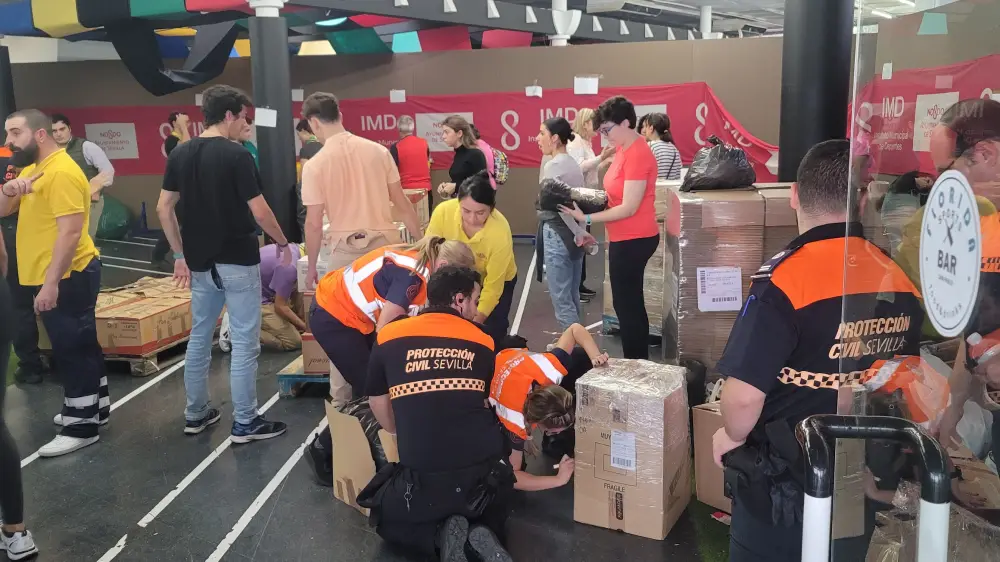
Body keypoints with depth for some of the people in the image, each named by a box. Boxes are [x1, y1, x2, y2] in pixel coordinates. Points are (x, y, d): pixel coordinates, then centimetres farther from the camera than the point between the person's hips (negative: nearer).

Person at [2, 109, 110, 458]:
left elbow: (70, 232, -25)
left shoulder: (62, 172, -19)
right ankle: (93, 406, 31)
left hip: (68, 276, -10)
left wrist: (51, 283, -27)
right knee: (80, 344, 18)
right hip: (49, 276, 10)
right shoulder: (31, 168, 12)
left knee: (72, 348, -2)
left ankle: (82, 426, 7)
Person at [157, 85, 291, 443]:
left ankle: (195, 414, 27)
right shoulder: (237, 155, -15)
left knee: (199, 338, 16)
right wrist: (283, 243, 0)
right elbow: (259, 213, -15)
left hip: (200, 262, 7)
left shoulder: (180, 154, 5)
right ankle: (245, 423, 7)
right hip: (237, 262, -7)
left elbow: (163, 209, 6)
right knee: (244, 343, 1)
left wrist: (179, 255, 12)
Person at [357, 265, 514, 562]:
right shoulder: (483, 343, 3)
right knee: (489, 514, 35)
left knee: (385, 516, 30)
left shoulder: (389, 337, 0)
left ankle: (441, 535, 3)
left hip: (423, 479, -1)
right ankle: (482, 534, 2)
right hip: (487, 473, 2)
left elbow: (378, 405, 12)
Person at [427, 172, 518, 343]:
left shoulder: (500, 233, -37)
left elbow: (492, 287, -28)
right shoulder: (443, 212, -32)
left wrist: (476, 321, -32)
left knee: (490, 333, -9)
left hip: (498, 281, -2)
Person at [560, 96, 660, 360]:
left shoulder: (637, 154, -21)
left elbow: (629, 208, -22)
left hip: (634, 239, -10)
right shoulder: (624, 149, 9)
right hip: (627, 238, 10)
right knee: (630, 303, 17)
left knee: (626, 304, -1)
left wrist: (586, 218, -18)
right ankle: (638, 362, 28)